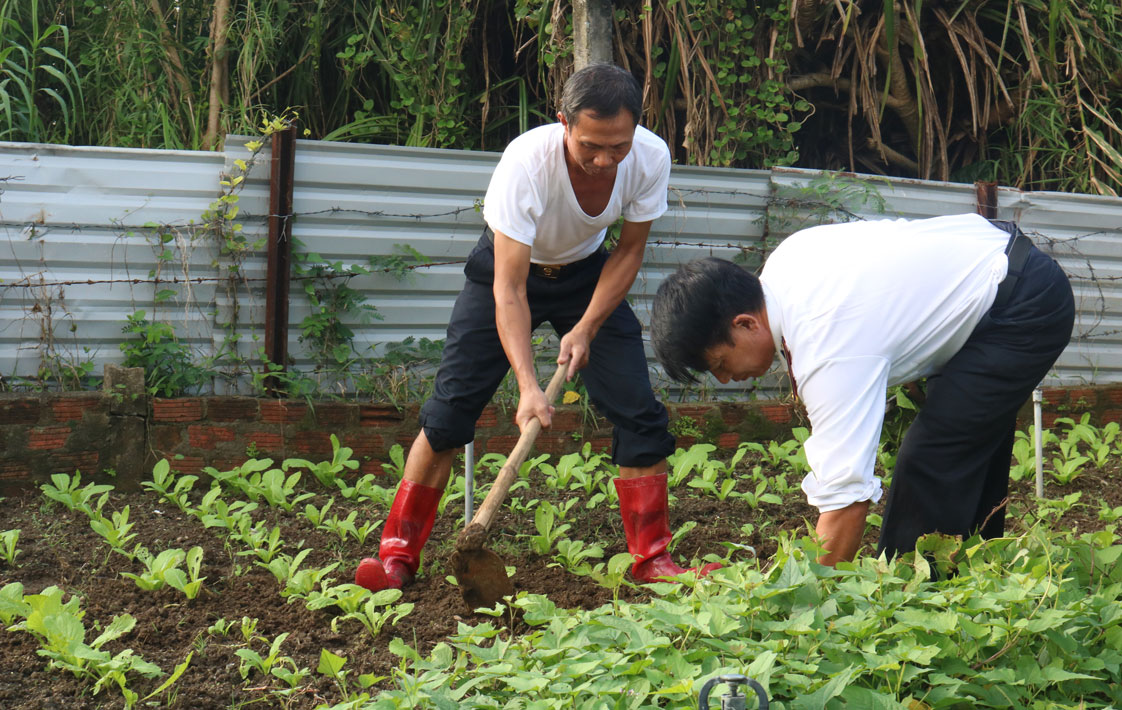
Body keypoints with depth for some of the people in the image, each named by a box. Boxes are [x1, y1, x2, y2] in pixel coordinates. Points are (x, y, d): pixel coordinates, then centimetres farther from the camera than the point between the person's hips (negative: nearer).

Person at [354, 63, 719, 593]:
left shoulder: (651, 157, -28)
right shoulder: (526, 162, -38)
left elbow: (629, 251, -9)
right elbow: (509, 291, -37)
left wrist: (587, 328, -19)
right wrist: (527, 385, -46)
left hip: (587, 274, 3)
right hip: (510, 267, -3)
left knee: (639, 411, -7)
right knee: (450, 407, -10)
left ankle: (652, 559, 5)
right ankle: (398, 553, 1)